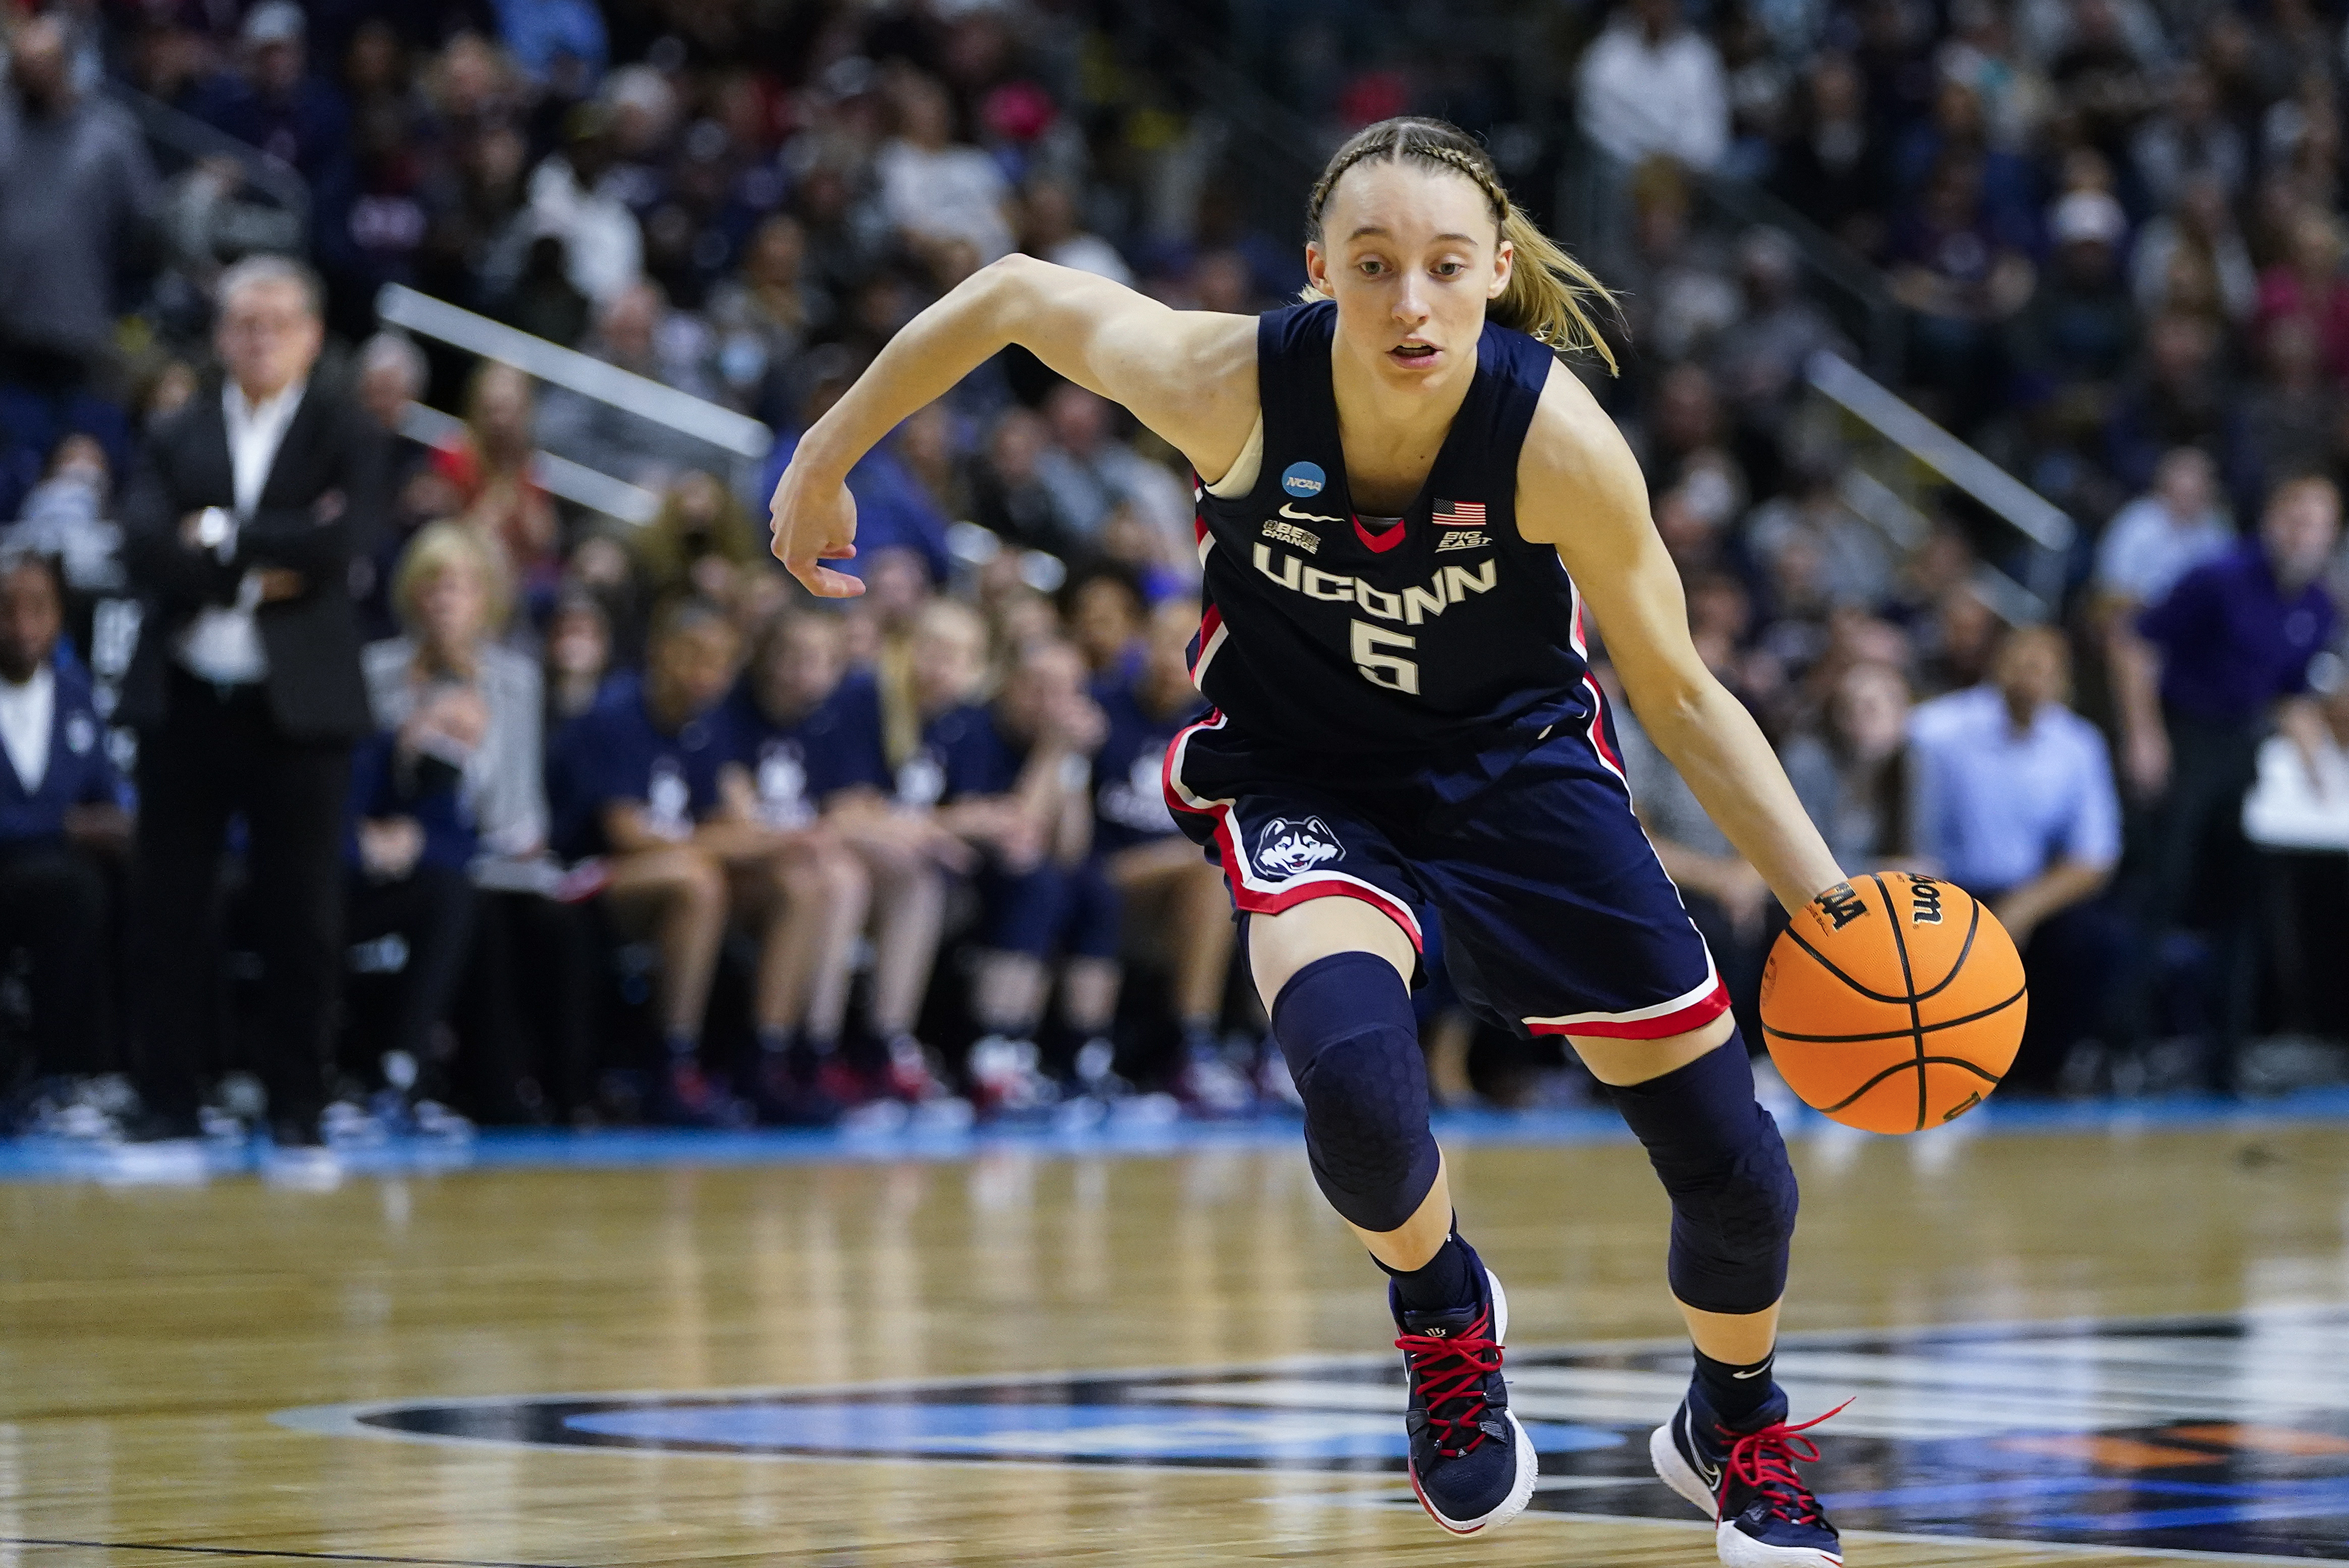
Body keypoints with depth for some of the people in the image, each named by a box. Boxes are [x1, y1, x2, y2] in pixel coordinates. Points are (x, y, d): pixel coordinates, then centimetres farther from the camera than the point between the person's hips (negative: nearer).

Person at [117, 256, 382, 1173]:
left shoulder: (346, 434, 5)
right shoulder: (178, 440, 11)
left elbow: (340, 544, -12)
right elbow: (144, 549, -6)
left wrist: (223, 539, -7)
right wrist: (262, 571, -14)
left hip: (297, 708, -2)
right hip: (185, 707, 2)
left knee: (302, 918, -1)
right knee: (166, 916, 2)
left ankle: (297, 1118, 6)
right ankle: (168, 1113, 9)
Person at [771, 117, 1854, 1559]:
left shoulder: (1556, 438, -28)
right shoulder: (1231, 385, -29)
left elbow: (1679, 694, -15)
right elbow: (1013, 295, -10)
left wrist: (1829, 898, -23)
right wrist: (826, 457, 0)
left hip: (1518, 764, 1)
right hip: (1306, 776, -1)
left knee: (1737, 1174, -1)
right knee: (1356, 1082, -32)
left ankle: (1738, 1435, 33)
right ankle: (1442, 1313, 4)